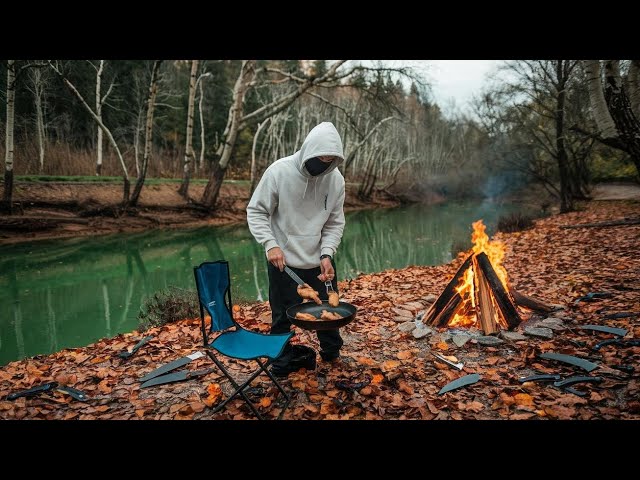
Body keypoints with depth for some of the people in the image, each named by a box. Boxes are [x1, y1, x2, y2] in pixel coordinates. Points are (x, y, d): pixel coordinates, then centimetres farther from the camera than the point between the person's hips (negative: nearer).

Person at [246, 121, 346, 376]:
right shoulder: (279, 171, -16)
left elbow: (335, 223, 1)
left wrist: (326, 254, -14)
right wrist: (271, 244, -21)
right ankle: (281, 367, 31)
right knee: (282, 317, 8)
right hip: (284, 261, -3)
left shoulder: (336, 179, -7)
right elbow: (256, 212, -9)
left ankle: (331, 353, 42)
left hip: (319, 261, 3)